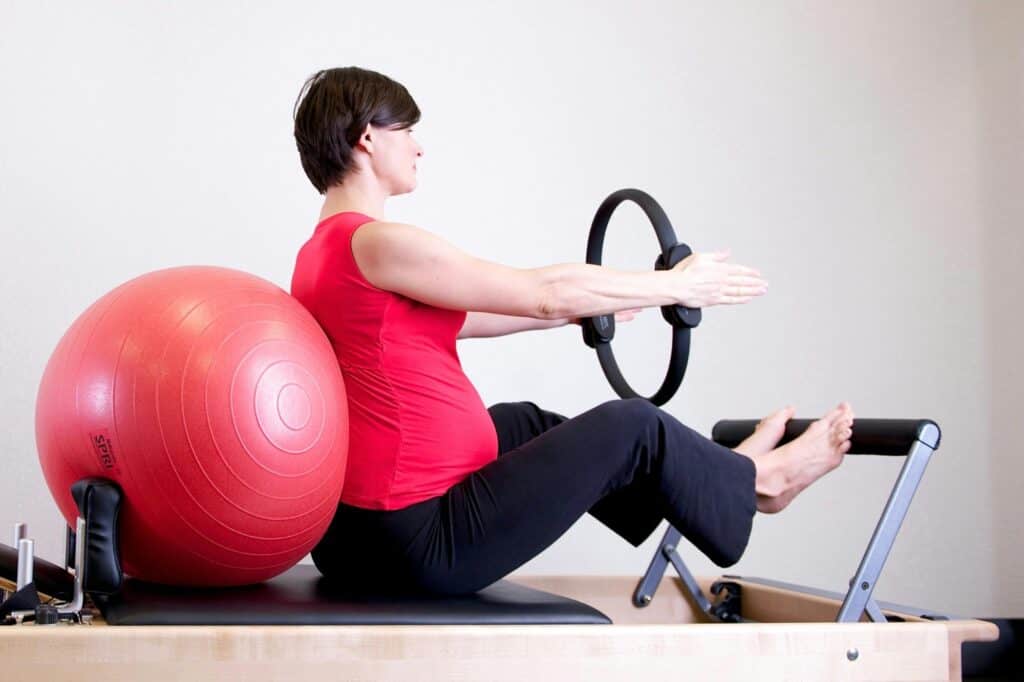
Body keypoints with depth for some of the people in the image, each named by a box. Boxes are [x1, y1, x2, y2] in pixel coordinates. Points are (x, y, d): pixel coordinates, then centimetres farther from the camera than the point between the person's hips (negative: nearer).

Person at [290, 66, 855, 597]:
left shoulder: (321, 254, 11)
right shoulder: (375, 244, -19)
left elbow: (459, 318, 22)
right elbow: (545, 292, -12)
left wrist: (589, 307, 30)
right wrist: (675, 284, 1)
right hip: (423, 541, -10)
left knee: (524, 423, 28)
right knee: (631, 426, 4)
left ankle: (711, 475, 44)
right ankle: (748, 483, 33)